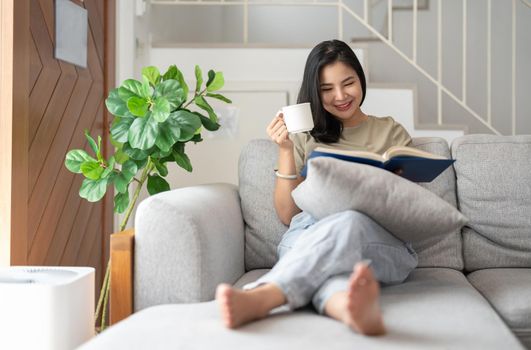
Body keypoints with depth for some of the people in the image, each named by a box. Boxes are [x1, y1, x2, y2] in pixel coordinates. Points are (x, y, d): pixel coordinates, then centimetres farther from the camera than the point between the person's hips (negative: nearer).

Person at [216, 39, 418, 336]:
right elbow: (288, 214, 15)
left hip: (382, 241, -1)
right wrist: (286, 151, 2)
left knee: (349, 223, -39)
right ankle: (351, 306, -73)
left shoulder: (392, 132, 22)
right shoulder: (305, 136, 23)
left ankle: (258, 299, -62)